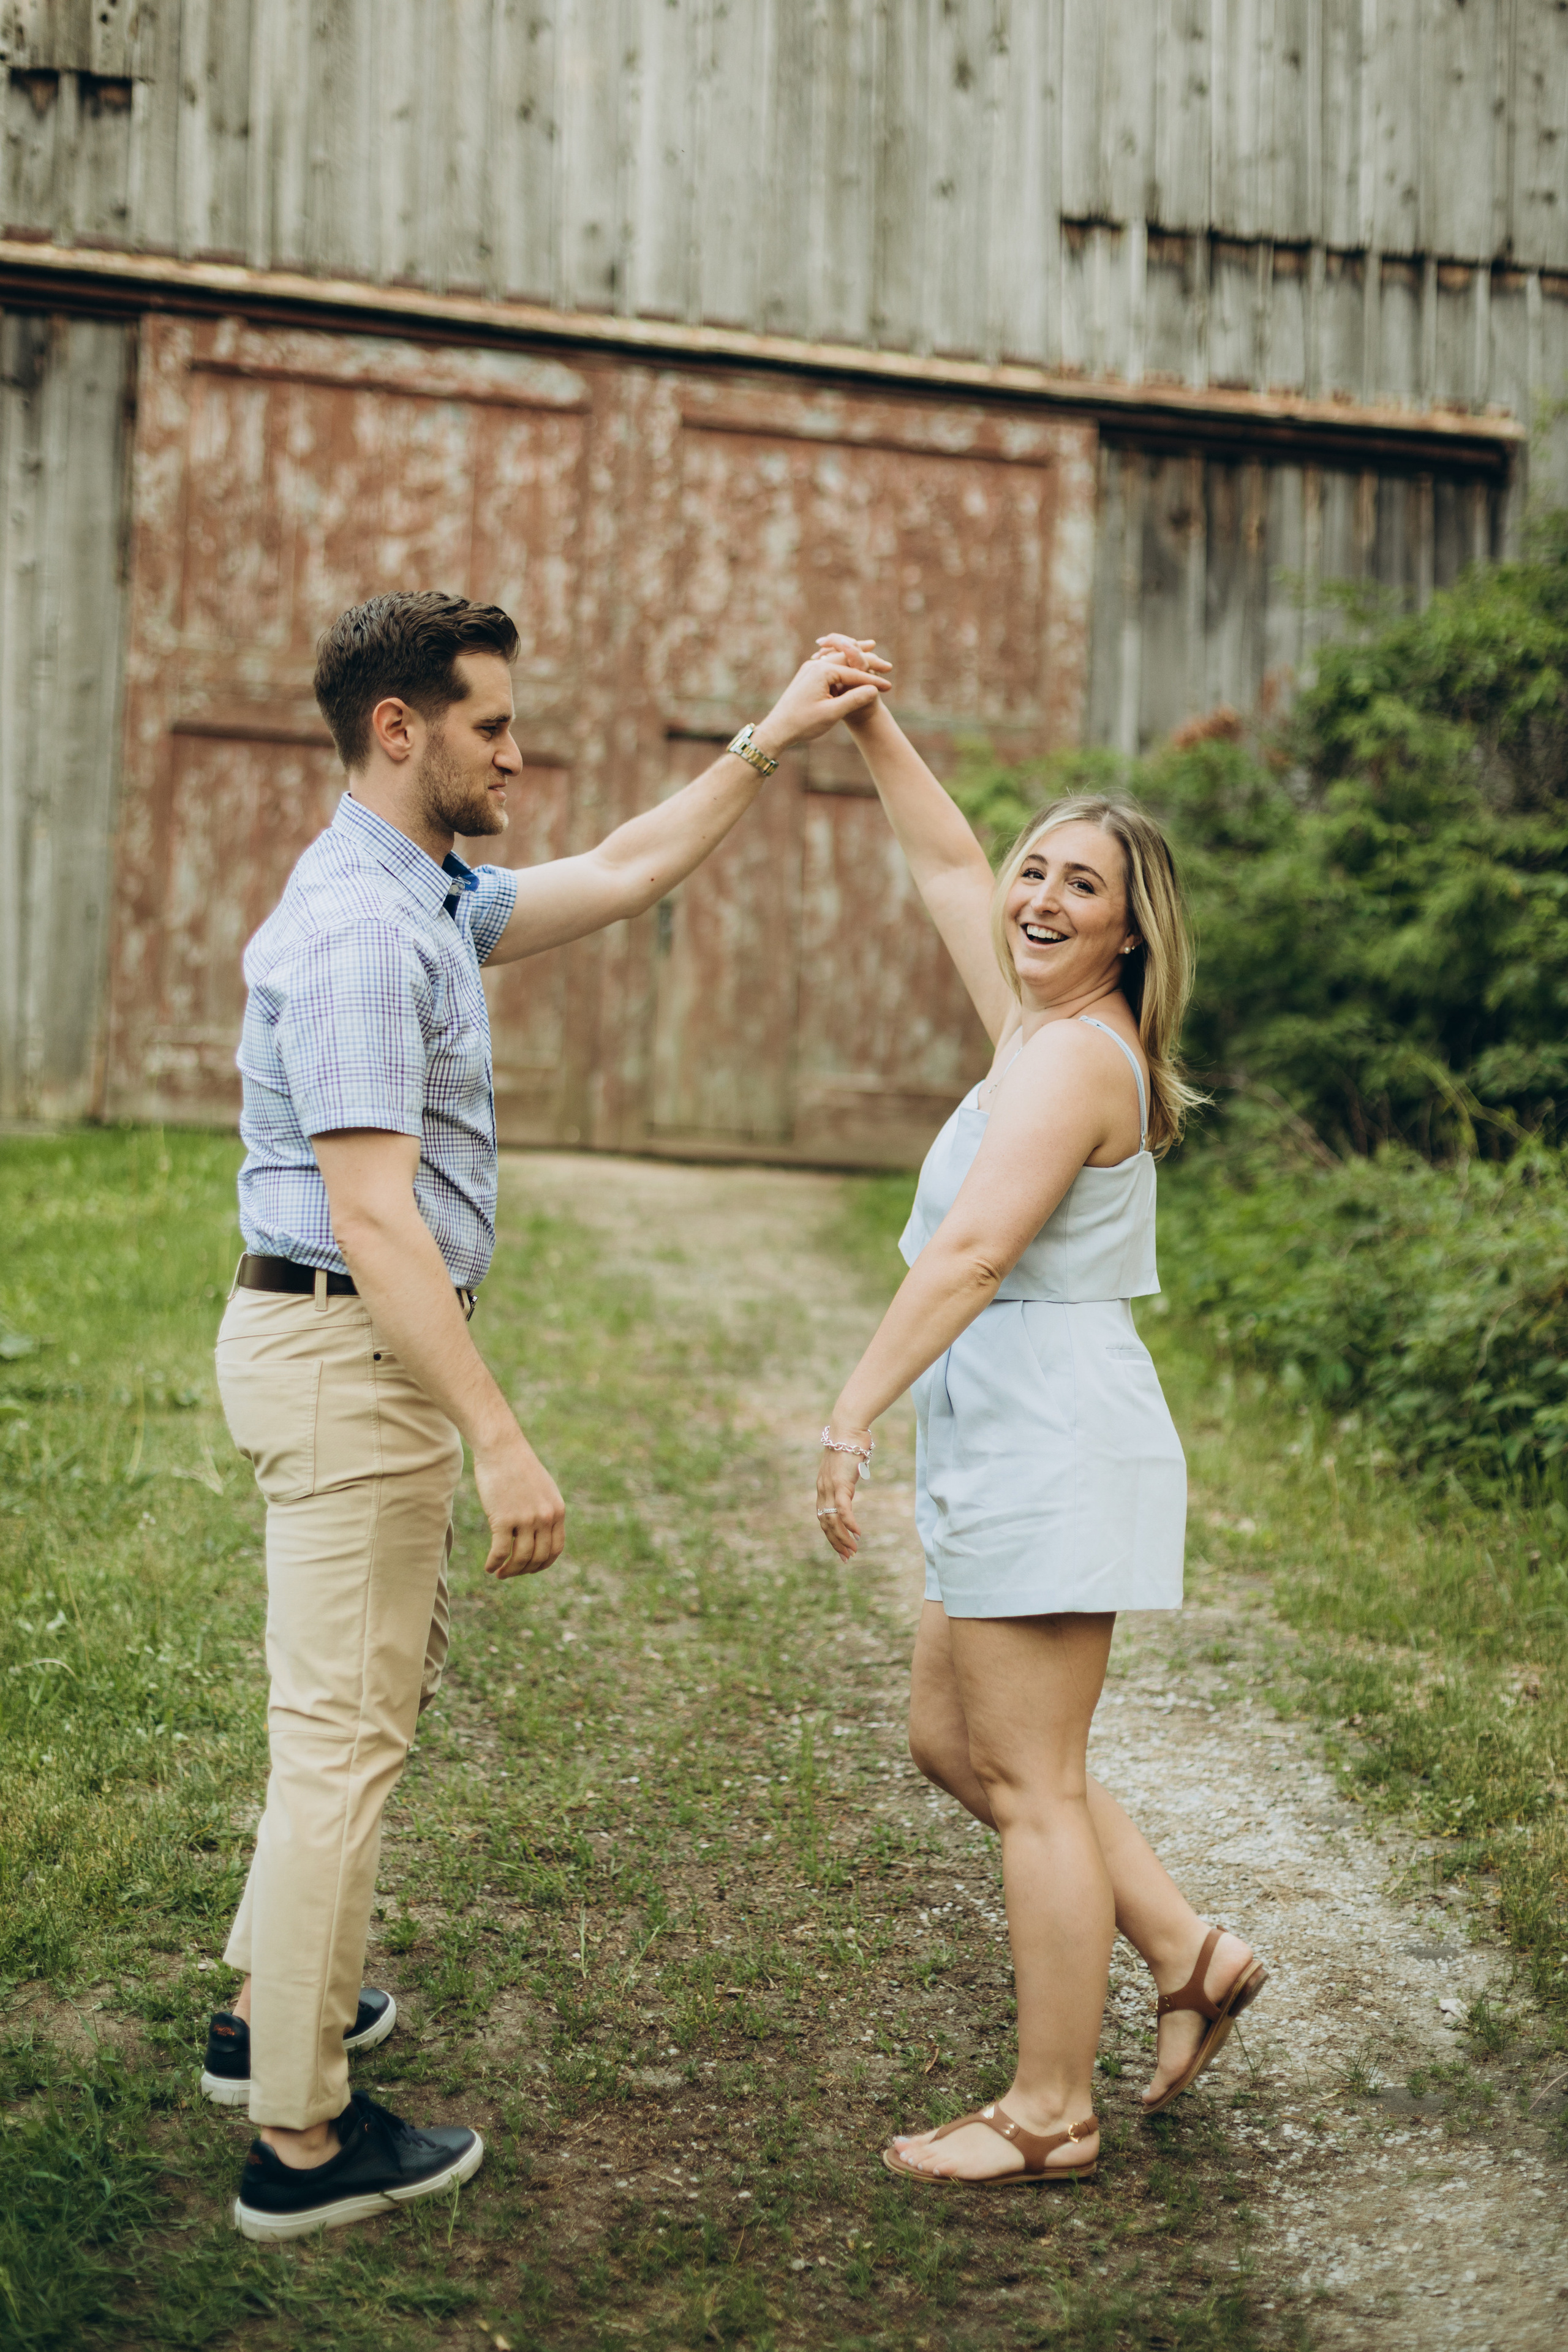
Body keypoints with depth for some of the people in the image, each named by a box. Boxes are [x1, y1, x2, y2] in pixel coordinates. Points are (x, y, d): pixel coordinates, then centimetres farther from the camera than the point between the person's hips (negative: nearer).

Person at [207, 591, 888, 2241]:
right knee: (343, 1727, -4)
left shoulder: (427, 900, 11)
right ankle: (301, 2142, 5)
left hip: (358, 1344, 11)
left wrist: (775, 739, 23)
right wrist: (498, 1437, -28)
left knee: (383, 1676, 23)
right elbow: (374, 1215, -26)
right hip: (350, 1353, -11)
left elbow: (623, 875, 24)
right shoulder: (356, 928, -21)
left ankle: (273, 2009, 36)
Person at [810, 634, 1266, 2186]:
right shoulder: (1045, 1027, 12)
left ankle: (1050, 2113, 10)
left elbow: (972, 1252, -24)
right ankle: (1189, 1954, 24)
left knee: (1030, 1779, -2)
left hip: (1052, 1445, -10)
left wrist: (851, 1417, -26)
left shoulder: (1076, 1055, -15)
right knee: (952, 1740, 18)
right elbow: (945, 865, 25)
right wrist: (867, 725, 19)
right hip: (1011, 1453, 10)